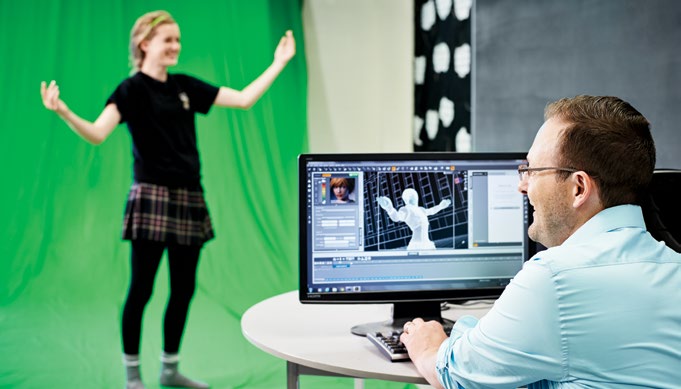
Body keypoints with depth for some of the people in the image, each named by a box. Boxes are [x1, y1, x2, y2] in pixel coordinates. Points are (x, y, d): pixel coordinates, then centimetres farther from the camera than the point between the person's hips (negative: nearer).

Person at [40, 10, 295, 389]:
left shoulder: (184, 85, 13)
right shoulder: (132, 89, -5)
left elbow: (244, 99, 14)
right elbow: (97, 133, -18)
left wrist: (279, 63, 14)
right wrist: (63, 112, -36)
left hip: (189, 197, 6)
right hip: (152, 195, -6)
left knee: (184, 288, 10)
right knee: (141, 289, -1)